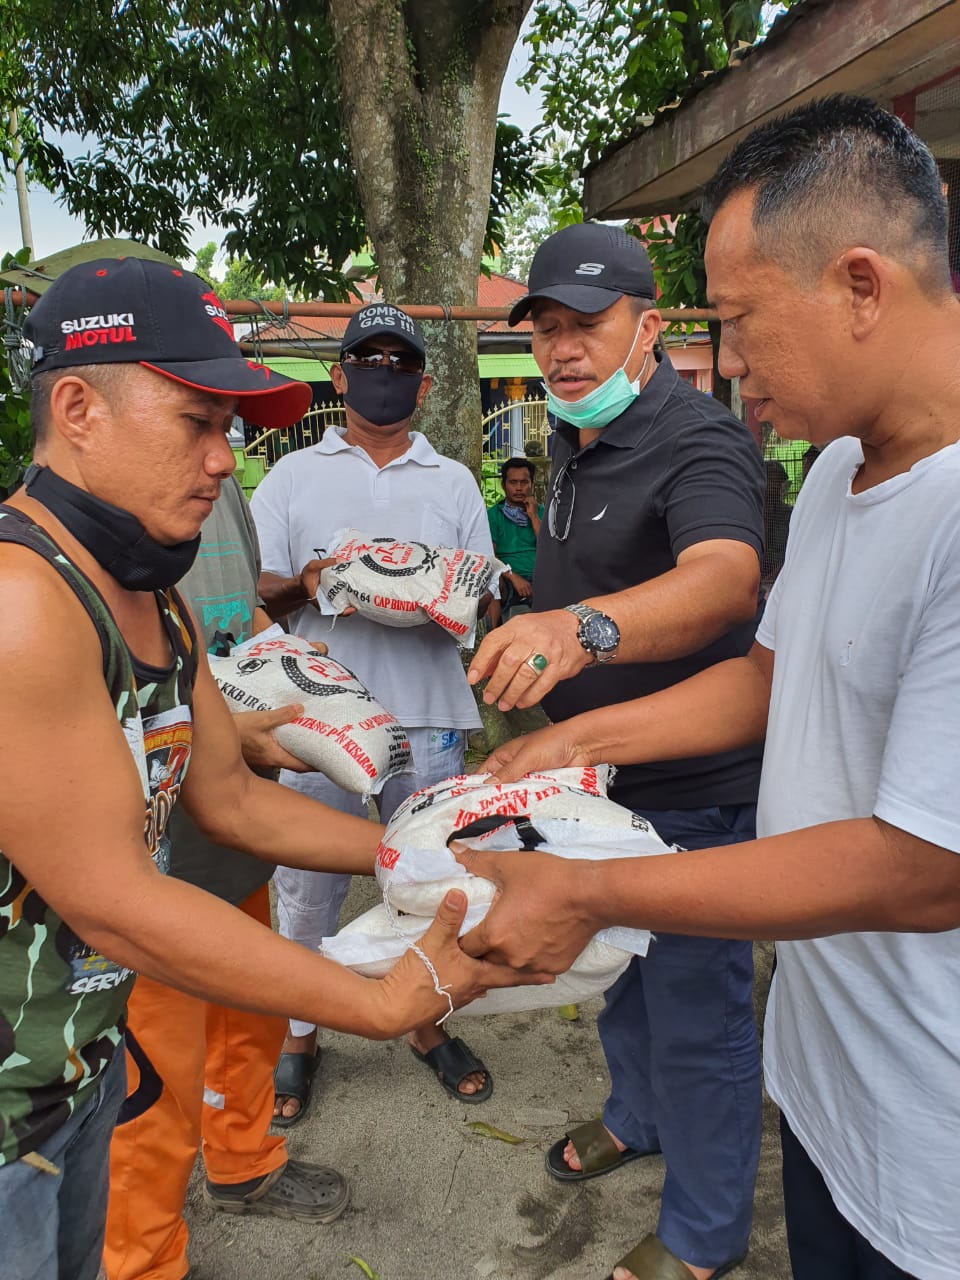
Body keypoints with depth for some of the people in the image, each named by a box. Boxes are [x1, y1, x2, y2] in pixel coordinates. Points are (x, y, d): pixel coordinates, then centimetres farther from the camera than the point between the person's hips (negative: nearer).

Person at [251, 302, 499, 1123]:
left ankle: (429, 1024, 31)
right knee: (307, 887, 7)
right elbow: (251, 589, 4)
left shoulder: (454, 481, 12)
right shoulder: (294, 476, 9)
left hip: (427, 715, 1)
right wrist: (308, 585, -17)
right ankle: (299, 1035, 28)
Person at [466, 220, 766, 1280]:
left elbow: (722, 580, -43)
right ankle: (637, 1115, 53)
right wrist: (533, 637, 13)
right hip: (595, 773, 8)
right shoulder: (572, 445, 7)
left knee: (695, 1014, 9)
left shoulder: (700, 444, -22)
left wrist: (583, 626, -60)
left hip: (690, 792, -8)